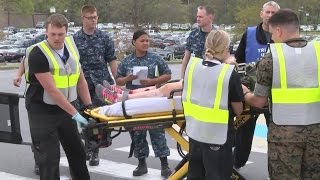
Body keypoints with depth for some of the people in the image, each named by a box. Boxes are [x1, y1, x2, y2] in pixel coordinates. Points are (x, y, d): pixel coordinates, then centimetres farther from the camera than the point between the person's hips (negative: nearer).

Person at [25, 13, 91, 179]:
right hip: (43, 112, -6)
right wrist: (75, 113, -23)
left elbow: (80, 79, 9)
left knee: (77, 153, 15)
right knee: (49, 159, -2)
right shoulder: (38, 54, -19)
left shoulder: (71, 46, 1)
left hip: (65, 110, 6)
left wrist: (89, 106, 3)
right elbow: (51, 90, -23)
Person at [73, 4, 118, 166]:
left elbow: (112, 61, 6)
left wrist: (115, 82, 0)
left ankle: (94, 152, 9)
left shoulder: (104, 38, 4)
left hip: (101, 84, 0)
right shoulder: (75, 39, 2)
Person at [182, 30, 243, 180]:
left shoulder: (192, 65, -4)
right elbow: (238, 111, -8)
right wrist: (241, 95, 11)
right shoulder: (229, 73, -15)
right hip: (218, 136, -5)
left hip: (195, 132, 5)